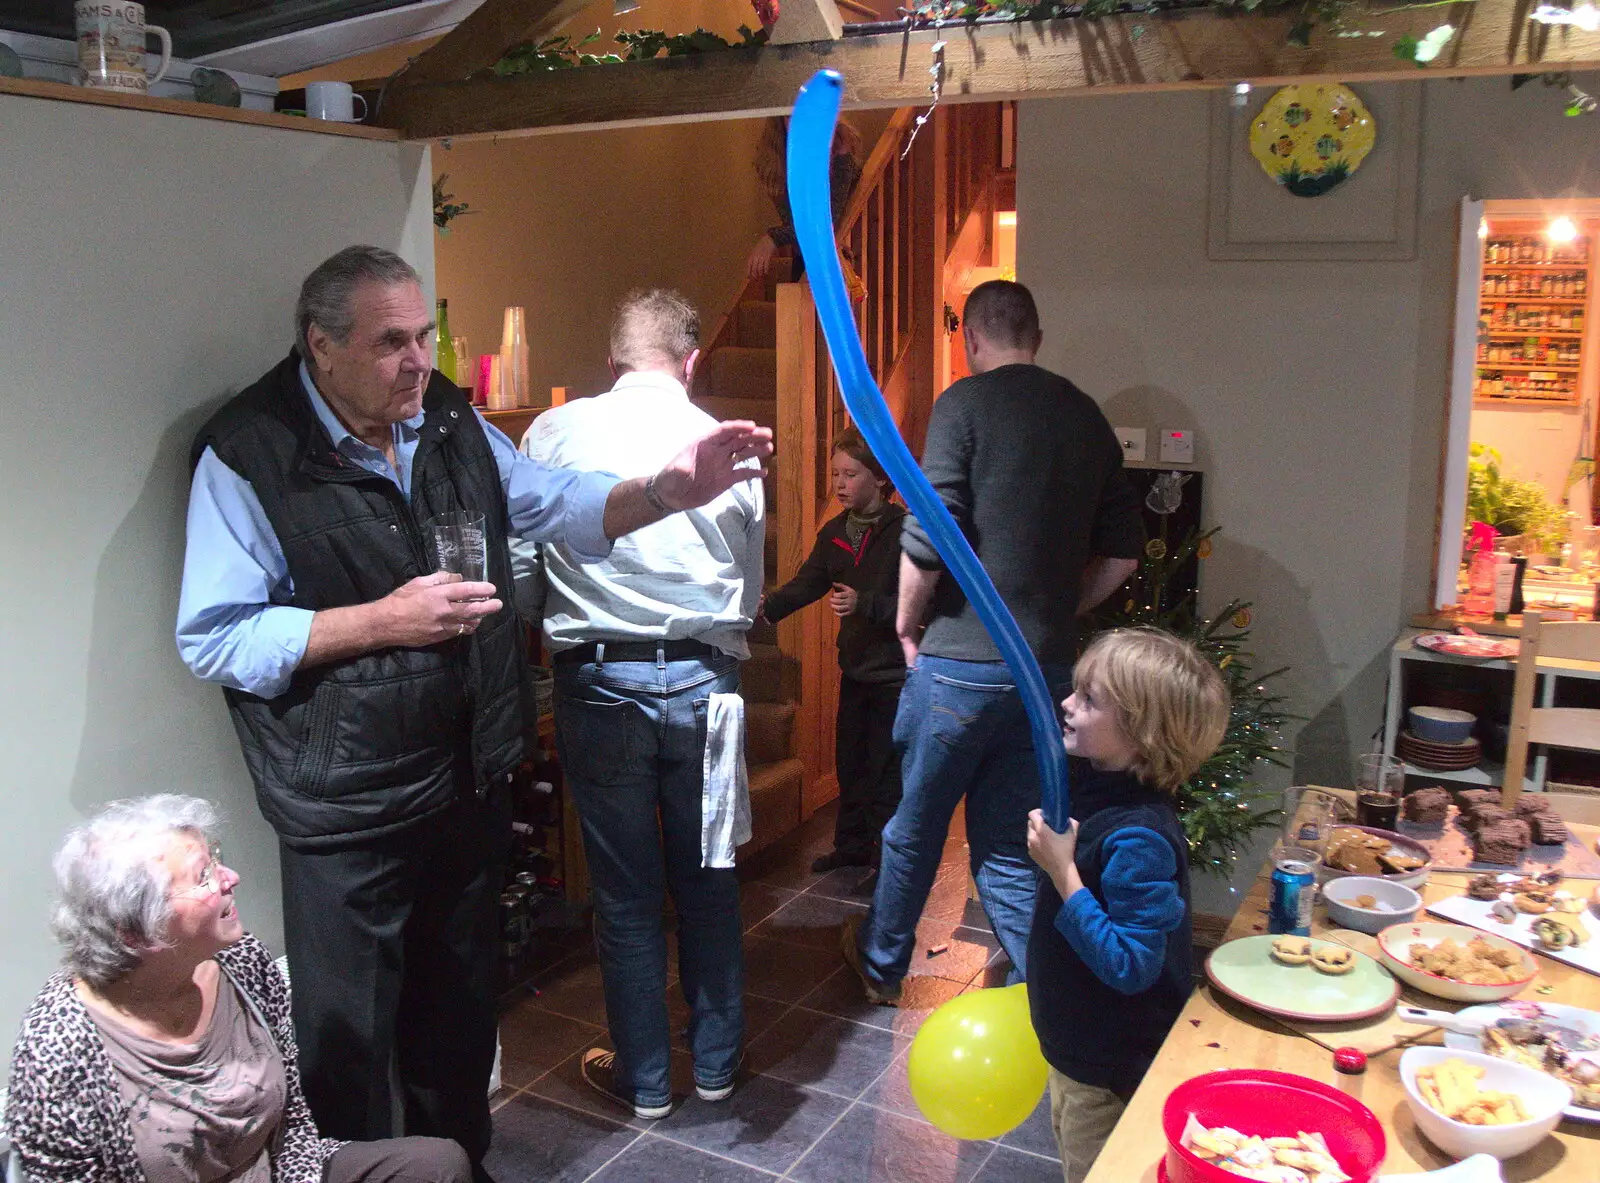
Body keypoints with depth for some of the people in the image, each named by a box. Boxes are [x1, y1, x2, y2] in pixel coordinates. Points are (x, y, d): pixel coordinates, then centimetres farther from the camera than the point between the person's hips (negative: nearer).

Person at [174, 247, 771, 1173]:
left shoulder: (450, 421, 3)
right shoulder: (249, 453, -14)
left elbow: (554, 505, 4)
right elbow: (213, 640, -16)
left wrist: (666, 490, -15)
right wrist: (382, 620, -22)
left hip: (472, 774, 6)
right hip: (347, 800, -5)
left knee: (459, 1001, 23)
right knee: (349, 1028, 8)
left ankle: (460, 1158, 44)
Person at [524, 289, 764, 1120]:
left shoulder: (554, 434, -4)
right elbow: (751, 591, 8)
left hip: (600, 682, -1)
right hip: (703, 680, 2)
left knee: (625, 893, 10)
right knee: (707, 879, 16)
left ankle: (644, 1078, 25)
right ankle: (716, 1062, 30)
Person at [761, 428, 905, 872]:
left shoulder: (905, 531, -14)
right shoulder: (834, 533, 6)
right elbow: (807, 583, -3)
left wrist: (864, 604, -28)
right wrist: (767, 607, -20)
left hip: (894, 672, -7)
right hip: (855, 665, 7)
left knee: (886, 768, 0)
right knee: (850, 760, 16)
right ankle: (852, 845, 31)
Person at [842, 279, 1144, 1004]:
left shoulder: (965, 404, -9)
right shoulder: (1086, 416, 9)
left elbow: (927, 539, -16)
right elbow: (1121, 554, 11)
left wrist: (907, 621, 0)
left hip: (961, 662, -5)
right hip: (1048, 666, 5)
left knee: (915, 826, 15)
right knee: (1010, 842, 16)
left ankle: (881, 964, 35)